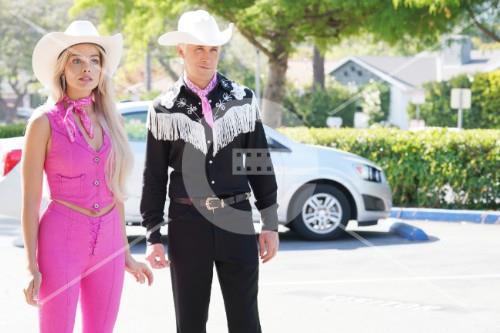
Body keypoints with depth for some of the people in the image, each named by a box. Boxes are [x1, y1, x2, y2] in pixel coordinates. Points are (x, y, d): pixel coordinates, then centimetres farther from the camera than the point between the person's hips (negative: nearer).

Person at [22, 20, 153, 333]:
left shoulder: (110, 120, 8)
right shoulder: (45, 122, -7)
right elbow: (30, 201, -6)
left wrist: (126, 253, 15)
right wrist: (32, 266, -10)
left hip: (108, 244, 5)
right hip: (61, 240, -5)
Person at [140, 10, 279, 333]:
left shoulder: (243, 99, 4)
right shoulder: (164, 109, 0)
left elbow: (260, 163, 7)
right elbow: (154, 178, 3)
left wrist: (270, 223, 3)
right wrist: (153, 237, 0)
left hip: (236, 220, 1)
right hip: (188, 222, -1)